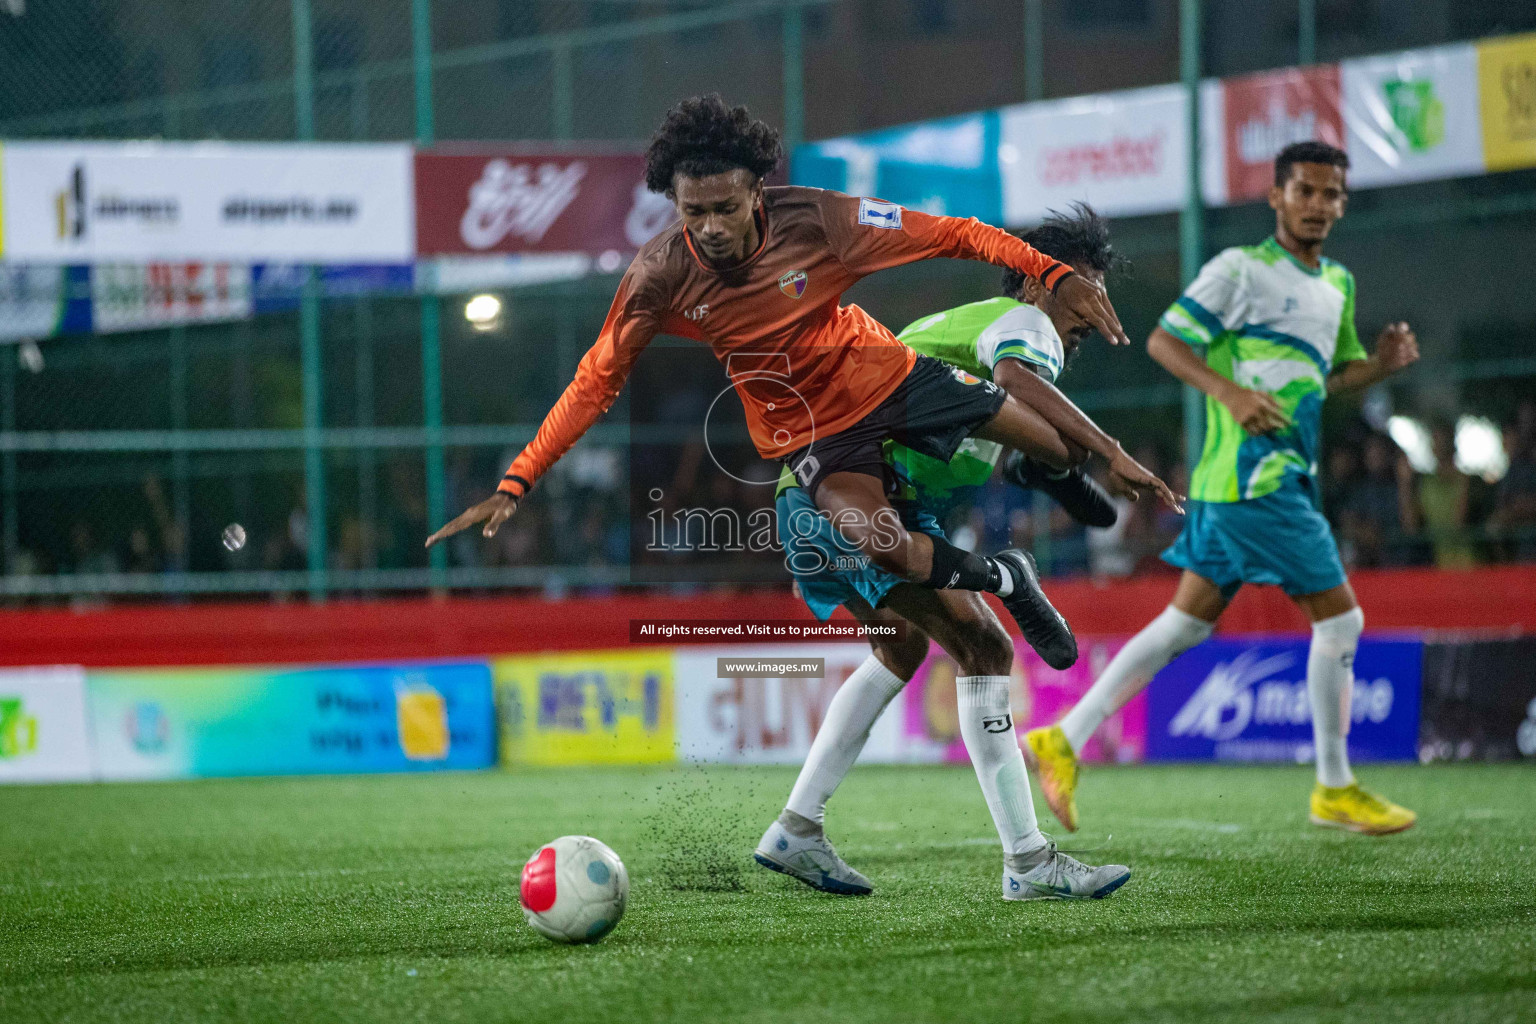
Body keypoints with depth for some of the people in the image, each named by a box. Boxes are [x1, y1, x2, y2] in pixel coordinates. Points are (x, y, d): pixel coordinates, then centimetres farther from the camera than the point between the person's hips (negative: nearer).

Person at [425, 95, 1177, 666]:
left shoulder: (815, 221, -28)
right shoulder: (662, 274, -25)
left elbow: (951, 236, -21)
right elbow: (597, 381, -16)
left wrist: (1057, 276, -28)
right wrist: (515, 483, -20)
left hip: (881, 374, 1)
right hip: (801, 424, -1)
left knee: (1054, 440, 8)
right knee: (882, 545, -25)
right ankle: (1008, 582, 6)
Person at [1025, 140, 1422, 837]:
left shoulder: (1337, 284, 18)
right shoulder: (1241, 269, -8)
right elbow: (1163, 341, -8)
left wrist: (1380, 364, 7)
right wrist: (1228, 391, -23)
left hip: (1284, 476, 9)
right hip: (1253, 474, -9)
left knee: (1188, 622, 9)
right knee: (1339, 618, -6)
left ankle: (1064, 741, 11)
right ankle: (1334, 790, 5)